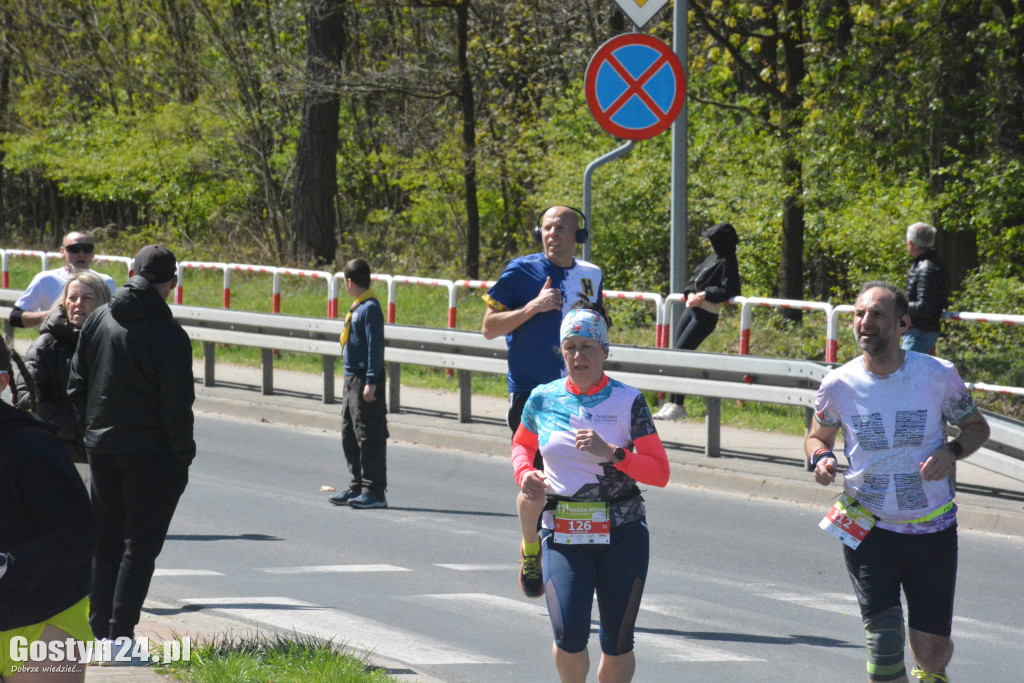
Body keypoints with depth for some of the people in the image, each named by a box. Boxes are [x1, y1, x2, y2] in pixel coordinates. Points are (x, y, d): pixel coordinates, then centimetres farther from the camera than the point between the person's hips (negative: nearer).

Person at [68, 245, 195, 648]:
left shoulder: (97, 321, 3)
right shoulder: (170, 337, -15)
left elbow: (76, 387, 8)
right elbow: (177, 407, -15)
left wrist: (90, 433, 15)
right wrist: (183, 457, -5)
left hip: (102, 448, 6)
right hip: (151, 453, -5)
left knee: (107, 542, 16)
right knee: (141, 545, 1)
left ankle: (100, 630, 17)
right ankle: (120, 634, -4)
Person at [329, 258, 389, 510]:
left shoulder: (370, 308, -14)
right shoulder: (357, 308, 14)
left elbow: (375, 346, -18)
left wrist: (371, 382, -21)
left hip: (366, 383, -10)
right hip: (352, 380, 10)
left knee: (369, 437, -8)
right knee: (349, 437, 14)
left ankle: (375, 491, -6)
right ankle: (358, 487, 21)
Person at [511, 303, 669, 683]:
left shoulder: (627, 401, -2)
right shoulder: (544, 399, 4)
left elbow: (660, 473, -4)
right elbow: (521, 444, 25)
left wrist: (611, 453, -18)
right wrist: (524, 474, 4)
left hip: (622, 535, 0)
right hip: (563, 534, 0)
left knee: (617, 645, 2)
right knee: (569, 637, -16)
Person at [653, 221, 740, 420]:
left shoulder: (727, 262, -9)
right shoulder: (712, 258, 17)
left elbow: (727, 290, -18)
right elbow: (695, 277, 18)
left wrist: (703, 295, -18)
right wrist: (691, 293, -1)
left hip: (706, 315, -9)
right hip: (692, 308, 9)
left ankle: (678, 406, -7)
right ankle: (672, 403, 13)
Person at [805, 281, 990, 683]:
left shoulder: (938, 375, -9)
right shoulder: (838, 385, -6)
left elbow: (977, 427, 6)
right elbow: (818, 436, 12)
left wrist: (950, 452, -15)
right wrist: (820, 458, -11)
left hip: (932, 529, 0)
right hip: (867, 529, 0)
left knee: (931, 648, 4)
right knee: (884, 640, -15)